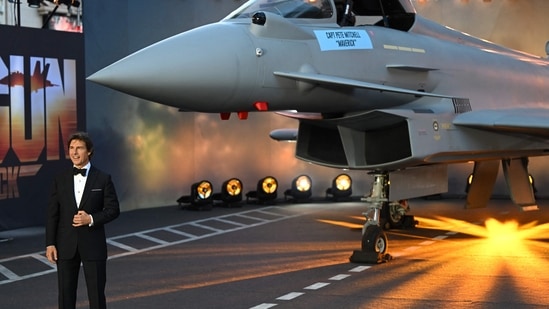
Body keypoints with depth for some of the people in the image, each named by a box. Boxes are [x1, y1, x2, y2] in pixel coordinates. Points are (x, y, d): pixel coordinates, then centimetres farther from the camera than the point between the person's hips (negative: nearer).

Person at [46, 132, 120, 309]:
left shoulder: (103, 179, -1)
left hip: (93, 245, -2)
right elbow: (52, 214, 4)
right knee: (65, 295, 7)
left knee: (97, 294, 3)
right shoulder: (60, 179, 5)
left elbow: (113, 209, -2)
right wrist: (50, 243, -3)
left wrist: (91, 219, -17)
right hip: (66, 245, 2)